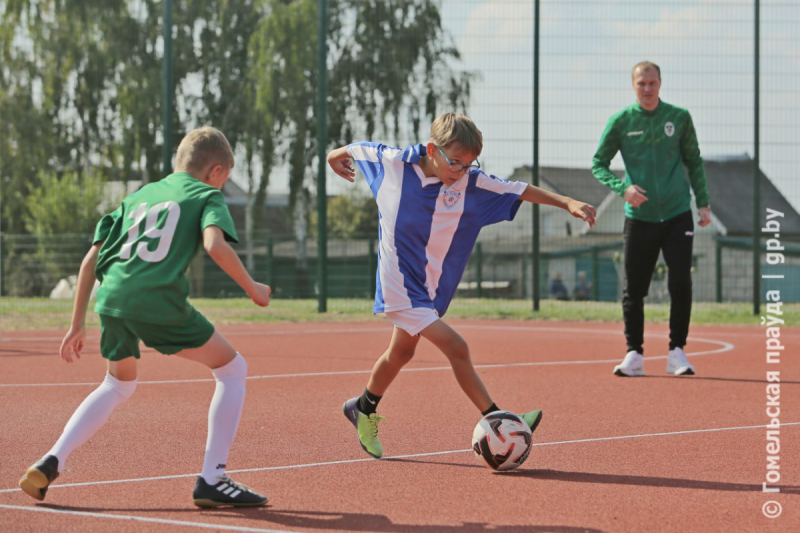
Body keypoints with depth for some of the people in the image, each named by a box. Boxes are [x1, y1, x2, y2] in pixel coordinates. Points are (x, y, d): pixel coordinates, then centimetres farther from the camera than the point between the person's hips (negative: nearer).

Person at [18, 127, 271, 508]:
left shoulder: (137, 197, 29)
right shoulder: (207, 196, 13)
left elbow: (90, 260, 24)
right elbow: (215, 244, -10)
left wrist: (77, 325, 27)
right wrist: (251, 288, 2)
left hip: (111, 299, 6)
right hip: (158, 301, -6)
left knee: (118, 384, 31)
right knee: (232, 368, 11)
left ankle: (50, 463, 17)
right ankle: (211, 480, 3)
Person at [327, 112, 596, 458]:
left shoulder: (470, 182, -9)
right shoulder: (393, 162, -15)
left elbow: (521, 191, -8)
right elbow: (359, 149, 5)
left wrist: (567, 203, -17)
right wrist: (338, 155, 25)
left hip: (433, 286, 5)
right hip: (401, 284, -5)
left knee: (401, 352, 23)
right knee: (456, 348, -17)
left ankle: (364, 410, 47)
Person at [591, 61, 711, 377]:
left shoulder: (679, 118, 4)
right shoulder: (621, 122, 0)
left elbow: (694, 162, 13)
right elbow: (598, 164, 4)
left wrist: (703, 203, 7)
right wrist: (622, 188, -13)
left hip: (677, 215, 0)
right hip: (639, 218, 0)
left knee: (681, 283, -7)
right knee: (634, 289, 1)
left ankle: (677, 352, 6)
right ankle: (634, 354, 12)